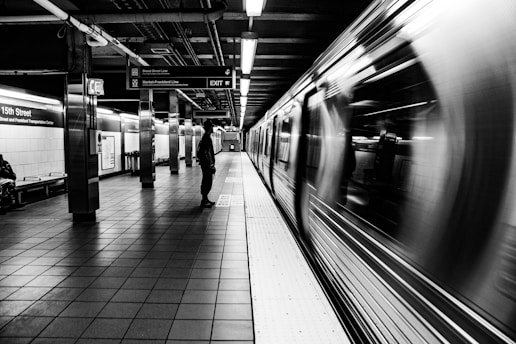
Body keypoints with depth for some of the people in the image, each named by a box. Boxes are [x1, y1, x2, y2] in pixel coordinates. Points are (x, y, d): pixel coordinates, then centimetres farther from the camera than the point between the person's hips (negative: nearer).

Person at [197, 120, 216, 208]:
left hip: (205, 164, 10)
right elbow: (207, 153, -22)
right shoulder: (207, 138, -16)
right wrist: (211, 165, -21)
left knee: (207, 182, 15)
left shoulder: (205, 137, 16)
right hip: (207, 164, -10)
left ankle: (205, 199, 23)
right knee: (207, 182, -4)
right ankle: (204, 201, 2)